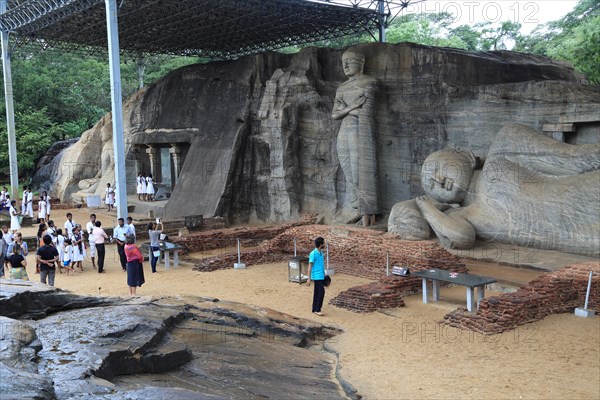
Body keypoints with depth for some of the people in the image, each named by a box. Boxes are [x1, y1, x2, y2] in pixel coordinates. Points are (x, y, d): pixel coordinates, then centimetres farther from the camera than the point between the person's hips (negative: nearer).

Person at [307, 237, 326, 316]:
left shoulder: (321, 253, 10)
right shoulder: (313, 253, -14)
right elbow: (310, 266, -13)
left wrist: (324, 274, 21)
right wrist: (309, 278, -14)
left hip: (321, 276, 8)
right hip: (317, 276, -8)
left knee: (317, 292, 11)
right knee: (321, 292, -11)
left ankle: (314, 309, 17)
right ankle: (317, 310, -5)